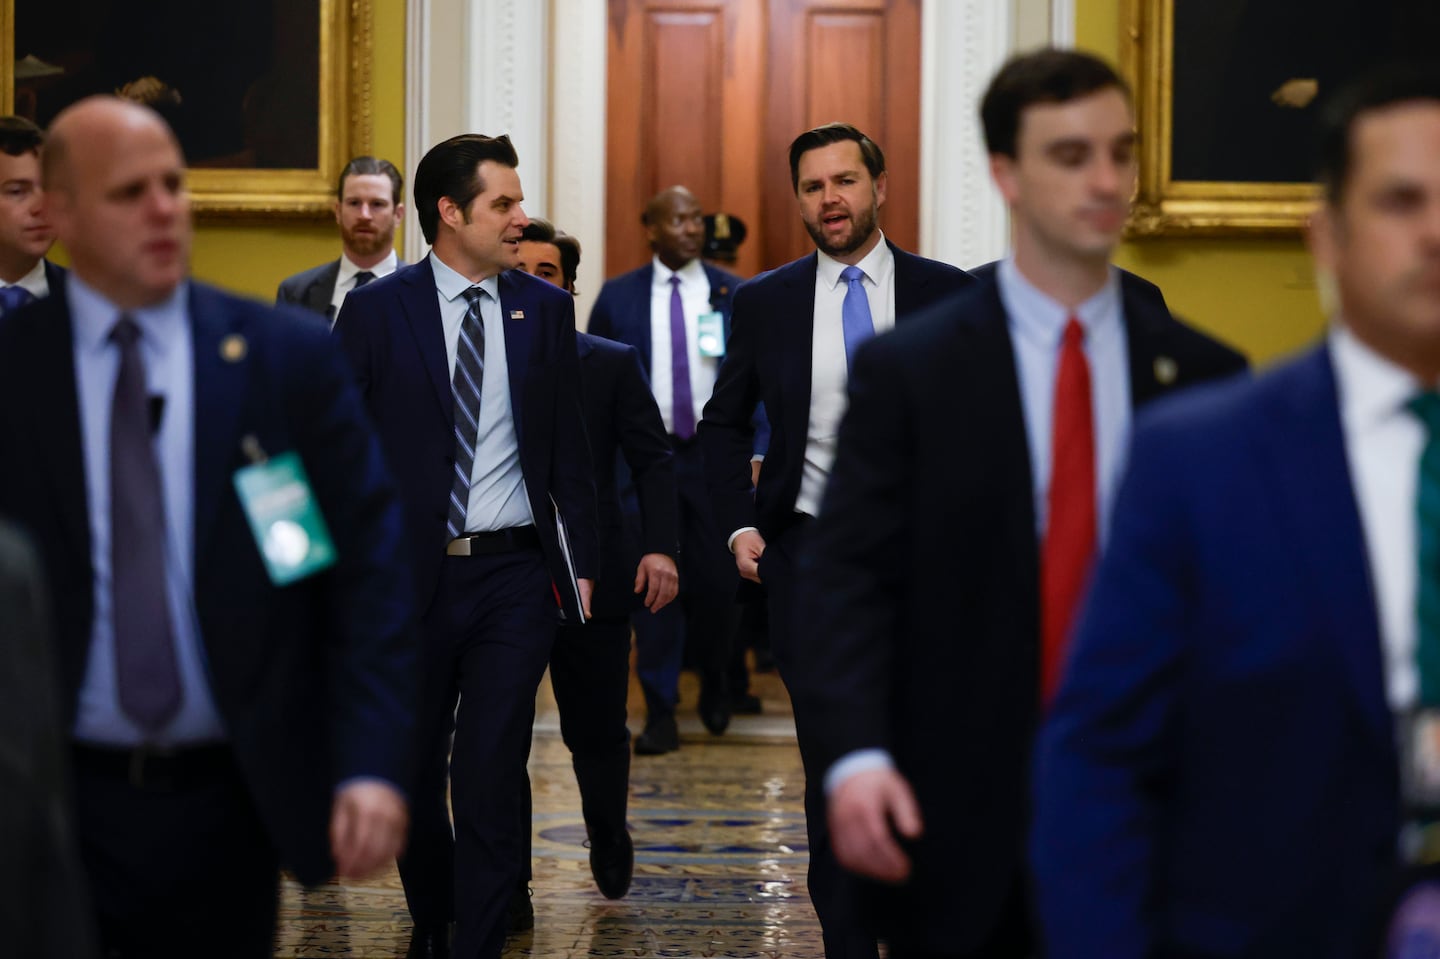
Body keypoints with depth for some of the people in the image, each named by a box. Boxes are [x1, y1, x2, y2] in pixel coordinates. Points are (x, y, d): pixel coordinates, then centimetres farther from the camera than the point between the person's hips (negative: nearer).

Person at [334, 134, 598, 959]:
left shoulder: (546, 309, 5)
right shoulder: (376, 311, -1)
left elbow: (570, 450, 9)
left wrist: (580, 564, 6)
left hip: (515, 579, 0)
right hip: (408, 574, 0)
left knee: (491, 780, -5)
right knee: (412, 774, 14)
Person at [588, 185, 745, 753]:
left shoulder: (735, 295, 4)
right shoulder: (618, 297, 4)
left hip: (714, 456, 0)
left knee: (717, 579, 4)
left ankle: (713, 681, 32)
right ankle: (660, 712, 6)